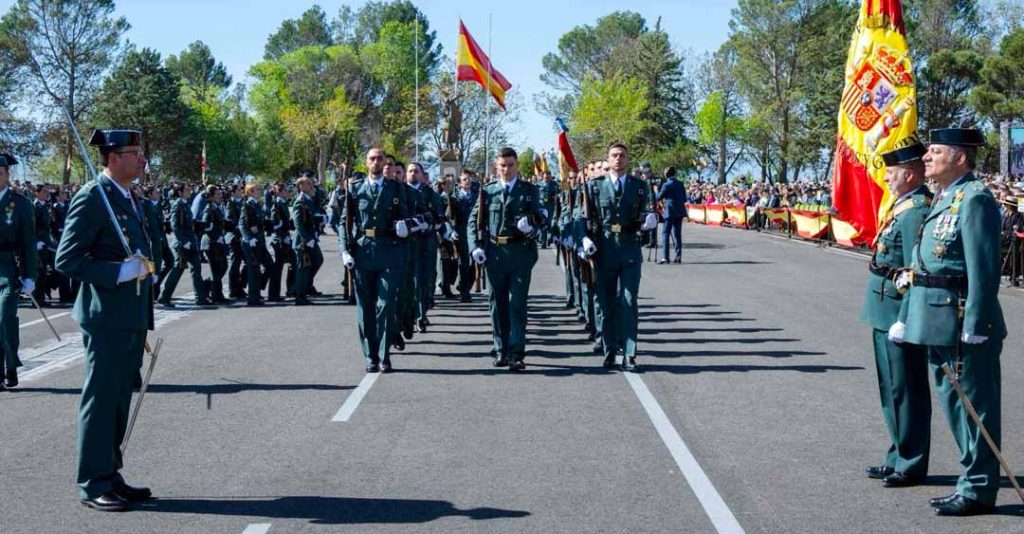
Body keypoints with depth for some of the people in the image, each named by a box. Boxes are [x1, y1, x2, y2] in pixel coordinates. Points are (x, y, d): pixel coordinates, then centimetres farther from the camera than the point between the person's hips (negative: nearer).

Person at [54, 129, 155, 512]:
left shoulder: (131, 199, 16)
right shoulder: (92, 198, -13)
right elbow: (67, 258, -18)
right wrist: (120, 272, -22)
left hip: (133, 318, 9)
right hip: (107, 317, -9)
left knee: (120, 400, 14)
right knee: (100, 399, -2)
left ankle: (110, 476, 23)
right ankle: (93, 484, 6)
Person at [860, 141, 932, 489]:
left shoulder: (916, 211, -18)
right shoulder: (903, 207, 12)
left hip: (900, 313, -10)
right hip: (886, 313, 10)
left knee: (906, 390, 0)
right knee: (892, 388, 18)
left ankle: (911, 465, 9)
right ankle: (899, 457, 29)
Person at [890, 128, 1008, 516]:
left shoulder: (975, 199, -14)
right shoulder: (943, 199, 16)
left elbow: (984, 269, -20)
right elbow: (920, 268, 19)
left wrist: (974, 327, -22)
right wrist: (905, 318, 19)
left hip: (963, 322, -10)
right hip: (938, 323, 10)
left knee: (973, 405, 0)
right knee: (954, 403, 15)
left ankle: (978, 491, 8)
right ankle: (974, 482, 26)